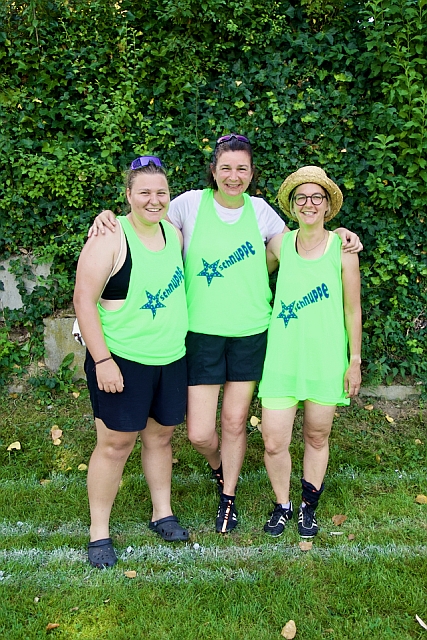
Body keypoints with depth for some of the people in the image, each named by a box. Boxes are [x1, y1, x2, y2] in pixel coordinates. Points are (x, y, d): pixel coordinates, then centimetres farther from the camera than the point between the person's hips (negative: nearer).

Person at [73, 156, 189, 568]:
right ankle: (99, 533, 19)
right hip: (122, 360, -6)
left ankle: (162, 514, 34)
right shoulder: (110, 238, -14)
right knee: (115, 443, 2)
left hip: (171, 358, 6)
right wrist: (102, 360, -20)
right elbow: (84, 300, -16)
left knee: (160, 435, 16)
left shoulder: (173, 232, 6)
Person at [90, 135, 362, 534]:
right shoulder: (191, 203, -3)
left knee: (235, 422, 11)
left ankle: (228, 498, 35)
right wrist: (109, 217, -14)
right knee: (199, 434, -2)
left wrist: (336, 235, 3)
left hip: (250, 332, 2)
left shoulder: (259, 209, 5)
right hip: (202, 332, -1)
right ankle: (218, 468, 37)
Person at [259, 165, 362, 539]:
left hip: (326, 360, -1)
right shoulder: (280, 245, 0)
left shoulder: (342, 249, -4)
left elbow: (352, 310, 1)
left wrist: (355, 361, 2)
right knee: (274, 443, 0)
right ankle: (282, 505, 28)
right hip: (282, 358, 1)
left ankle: (309, 507, 37)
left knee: (317, 438, 14)